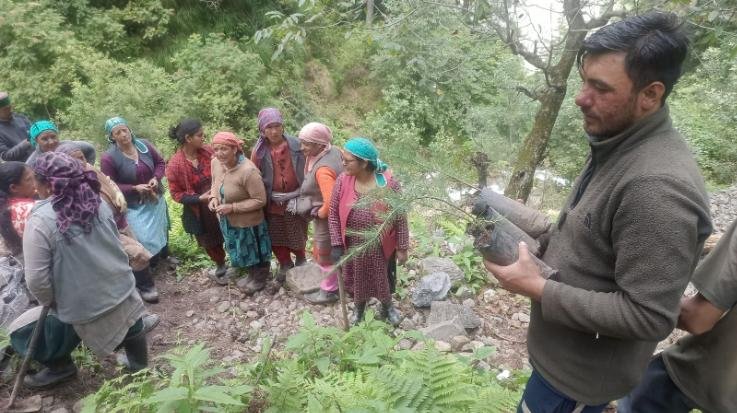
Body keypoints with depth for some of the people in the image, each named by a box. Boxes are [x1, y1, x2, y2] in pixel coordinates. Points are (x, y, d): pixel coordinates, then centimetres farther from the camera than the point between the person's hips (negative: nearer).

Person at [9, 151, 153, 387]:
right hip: (122, 293, 5)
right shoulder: (97, 204, -2)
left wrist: (52, 304, 1)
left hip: (85, 309, -5)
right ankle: (140, 369, 45)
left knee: (20, 334, 19)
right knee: (129, 330, 28)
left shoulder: (40, 220, -19)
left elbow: (37, 281, -19)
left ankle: (60, 367, 34)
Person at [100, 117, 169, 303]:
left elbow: (160, 162, 5)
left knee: (160, 229, 26)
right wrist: (134, 188, -25)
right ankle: (145, 284, 4)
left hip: (156, 199, 5)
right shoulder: (108, 158, -19)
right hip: (133, 205, -5)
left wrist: (156, 178, -14)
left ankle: (163, 255, 59)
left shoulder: (144, 145, -8)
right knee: (141, 242, -10)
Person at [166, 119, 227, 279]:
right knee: (209, 241, 19)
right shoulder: (175, 165, -19)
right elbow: (176, 194, -12)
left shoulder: (207, 151, -11)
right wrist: (200, 198, -24)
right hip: (199, 211, -2)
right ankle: (220, 264, 47)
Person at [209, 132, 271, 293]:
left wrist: (232, 207, -26)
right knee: (242, 251, 28)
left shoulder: (248, 170, -31)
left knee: (254, 251, 18)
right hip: (227, 220, 7)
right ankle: (252, 275, 53)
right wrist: (213, 197, -10)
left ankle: (260, 279, 44)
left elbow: (260, 200, -25)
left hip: (248, 222, -7)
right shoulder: (215, 163, -10)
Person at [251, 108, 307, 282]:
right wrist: (266, 197, -3)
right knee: (276, 237, 13)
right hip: (273, 202, 1)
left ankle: (301, 260, 42)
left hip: (296, 198, -1)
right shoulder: (259, 151, -10)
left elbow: (306, 169, -3)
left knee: (298, 235, 14)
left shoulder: (296, 145, -12)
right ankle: (285, 264, 37)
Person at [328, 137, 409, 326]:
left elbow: (400, 218, -13)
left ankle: (387, 307, 50)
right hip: (353, 246, 2)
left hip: (381, 246, -2)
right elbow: (333, 213, -5)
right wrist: (336, 244, -9)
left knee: (384, 279, 20)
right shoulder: (343, 181, -15)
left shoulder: (389, 184, -22)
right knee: (357, 280, 22)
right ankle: (359, 309, 50)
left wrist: (402, 247, -8)